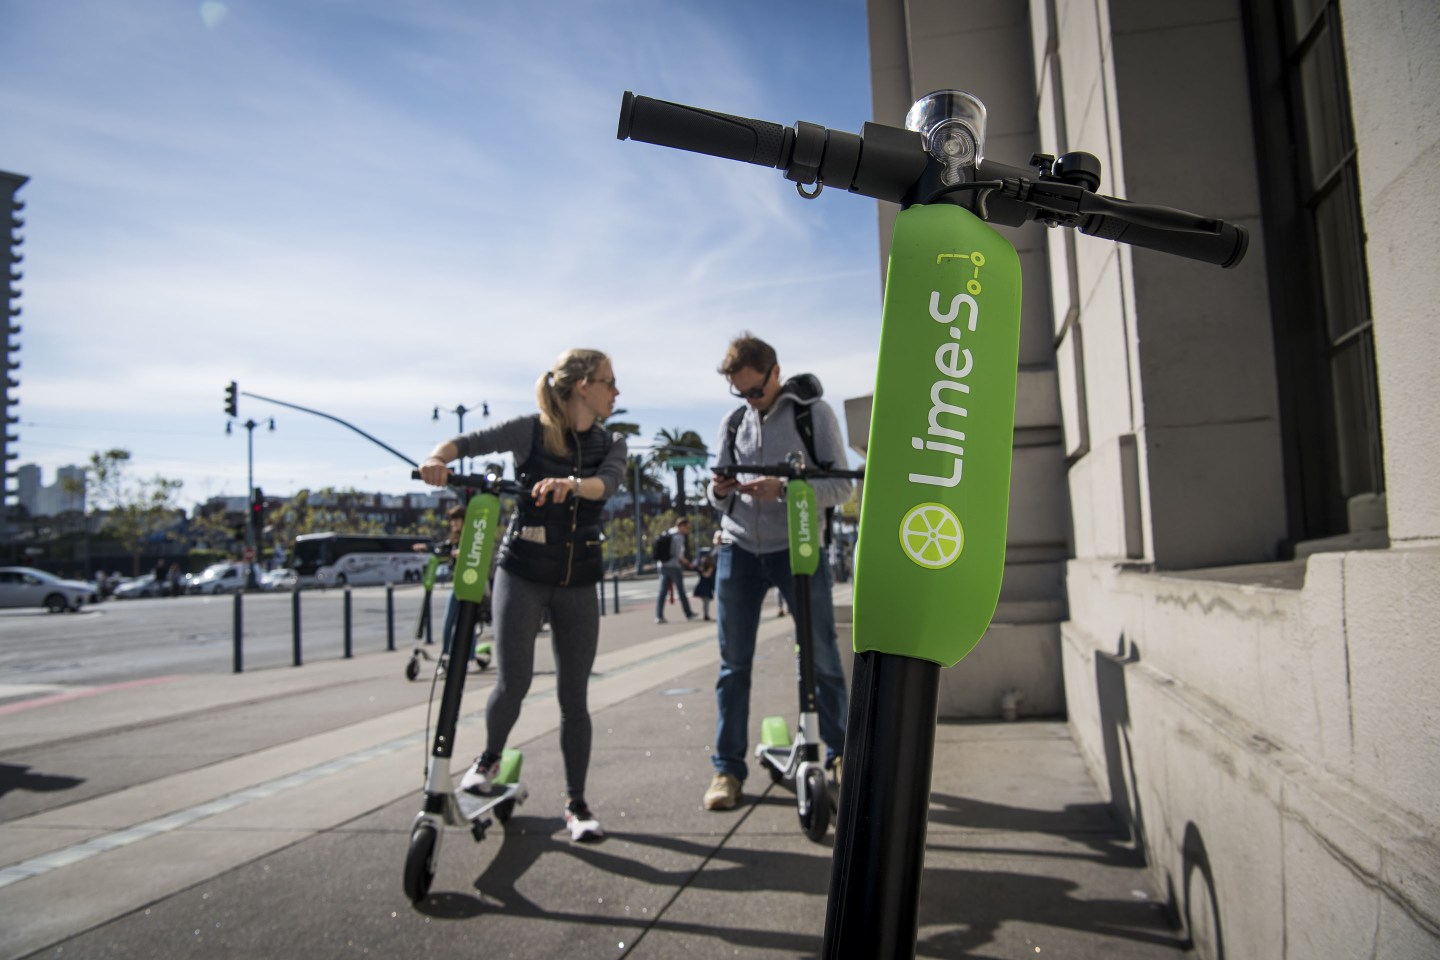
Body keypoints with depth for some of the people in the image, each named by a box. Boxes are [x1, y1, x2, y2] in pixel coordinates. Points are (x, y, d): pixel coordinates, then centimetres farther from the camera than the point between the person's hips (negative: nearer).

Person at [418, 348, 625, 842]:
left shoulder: (611, 444, 5)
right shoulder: (530, 430, -3)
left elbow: (606, 482, -16)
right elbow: (467, 441, -12)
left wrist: (570, 483, -38)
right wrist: (438, 459, -35)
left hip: (578, 579, 3)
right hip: (522, 570, -3)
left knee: (574, 695, 3)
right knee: (513, 682, -7)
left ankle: (576, 804, 16)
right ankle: (490, 757, 26)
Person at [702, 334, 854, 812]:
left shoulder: (814, 413, -2)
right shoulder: (733, 422, 11)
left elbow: (842, 485, -7)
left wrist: (784, 488, -22)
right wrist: (719, 492, -9)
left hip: (797, 548, -3)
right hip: (739, 550, 4)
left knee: (822, 658, 1)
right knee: (733, 663, 5)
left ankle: (841, 753, 21)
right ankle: (727, 768, 14)